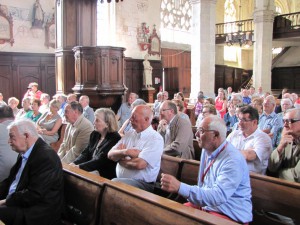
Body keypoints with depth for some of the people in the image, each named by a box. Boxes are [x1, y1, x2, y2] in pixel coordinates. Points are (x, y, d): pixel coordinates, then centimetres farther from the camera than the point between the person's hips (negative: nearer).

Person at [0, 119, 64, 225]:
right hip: (17, 202, 8)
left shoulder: (46, 157, -22)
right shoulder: (24, 152, 8)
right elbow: (10, 180, 15)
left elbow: (33, 195, -23)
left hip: (37, 213, -8)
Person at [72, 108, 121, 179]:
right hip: (90, 171, 7)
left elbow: (101, 161, -20)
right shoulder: (94, 134, 11)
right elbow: (85, 153, 7)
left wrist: (79, 167, -23)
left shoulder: (115, 139, -14)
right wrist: (74, 164, -12)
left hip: (106, 177, -7)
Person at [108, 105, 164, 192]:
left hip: (141, 183, -5)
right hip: (119, 179, 6)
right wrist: (125, 152, -15)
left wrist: (120, 160, -4)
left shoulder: (155, 139, -10)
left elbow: (140, 164, -21)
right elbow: (111, 154, 5)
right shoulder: (129, 134, 13)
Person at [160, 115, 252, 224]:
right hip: (205, 205, 8)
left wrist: (180, 187, -41)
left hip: (230, 215, -8)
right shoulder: (207, 150, 5)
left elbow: (218, 196, -33)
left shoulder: (233, 160, -23)